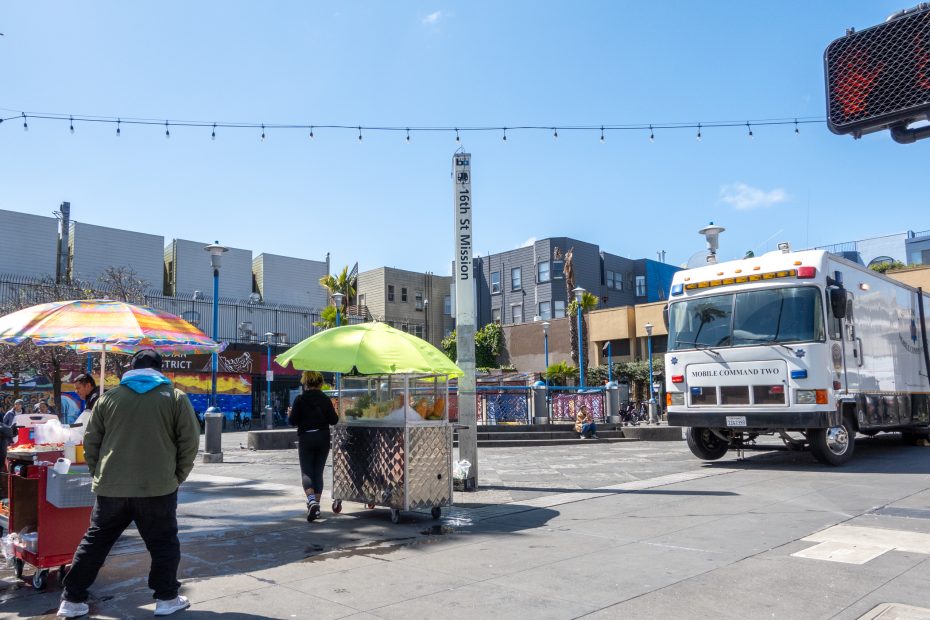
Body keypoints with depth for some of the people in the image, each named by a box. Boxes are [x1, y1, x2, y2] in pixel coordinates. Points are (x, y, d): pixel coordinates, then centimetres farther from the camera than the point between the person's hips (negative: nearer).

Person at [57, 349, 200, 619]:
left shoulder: (109, 397, 8)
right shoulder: (175, 397, 1)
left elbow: (90, 442, 9)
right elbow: (190, 441, -2)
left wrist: (100, 475, 18)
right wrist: (177, 476, 8)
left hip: (111, 488, 3)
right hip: (157, 488, -2)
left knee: (94, 542, 16)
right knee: (163, 544, 10)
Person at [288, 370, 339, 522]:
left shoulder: (300, 399, -7)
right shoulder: (325, 399, -1)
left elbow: (293, 421, -8)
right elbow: (333, 420, -2)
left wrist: (289, 415, 13)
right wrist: (334, 412, 18)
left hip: (305, 439, -2)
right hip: (323, 438, 3)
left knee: (306, 472, 2)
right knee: (318, 472, 12)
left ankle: (311, 500, -22)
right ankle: (316, 505, 12)